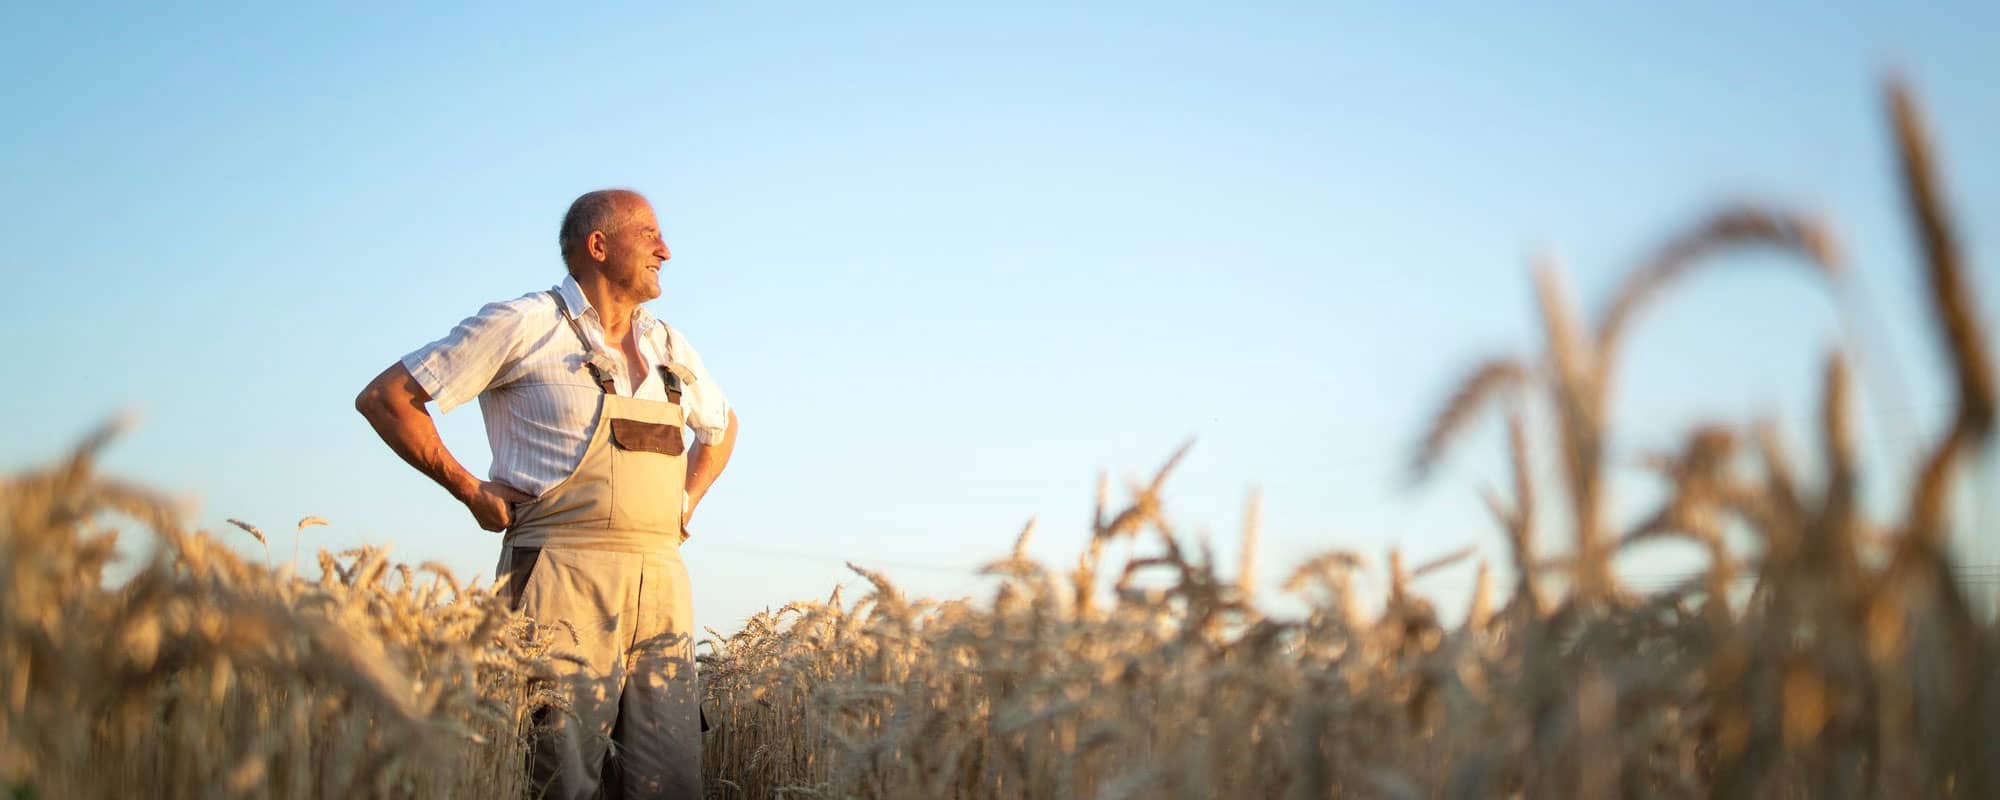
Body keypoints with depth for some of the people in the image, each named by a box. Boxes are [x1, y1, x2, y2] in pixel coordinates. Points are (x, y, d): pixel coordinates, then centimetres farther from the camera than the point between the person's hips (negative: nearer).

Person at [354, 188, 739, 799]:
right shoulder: (526, 324, 0)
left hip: (662, 587, 6)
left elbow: (722, 425, 37)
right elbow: (384, 398, 0)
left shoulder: (667, 347, 17)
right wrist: (471, 492, -2)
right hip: (565, 581, -5)